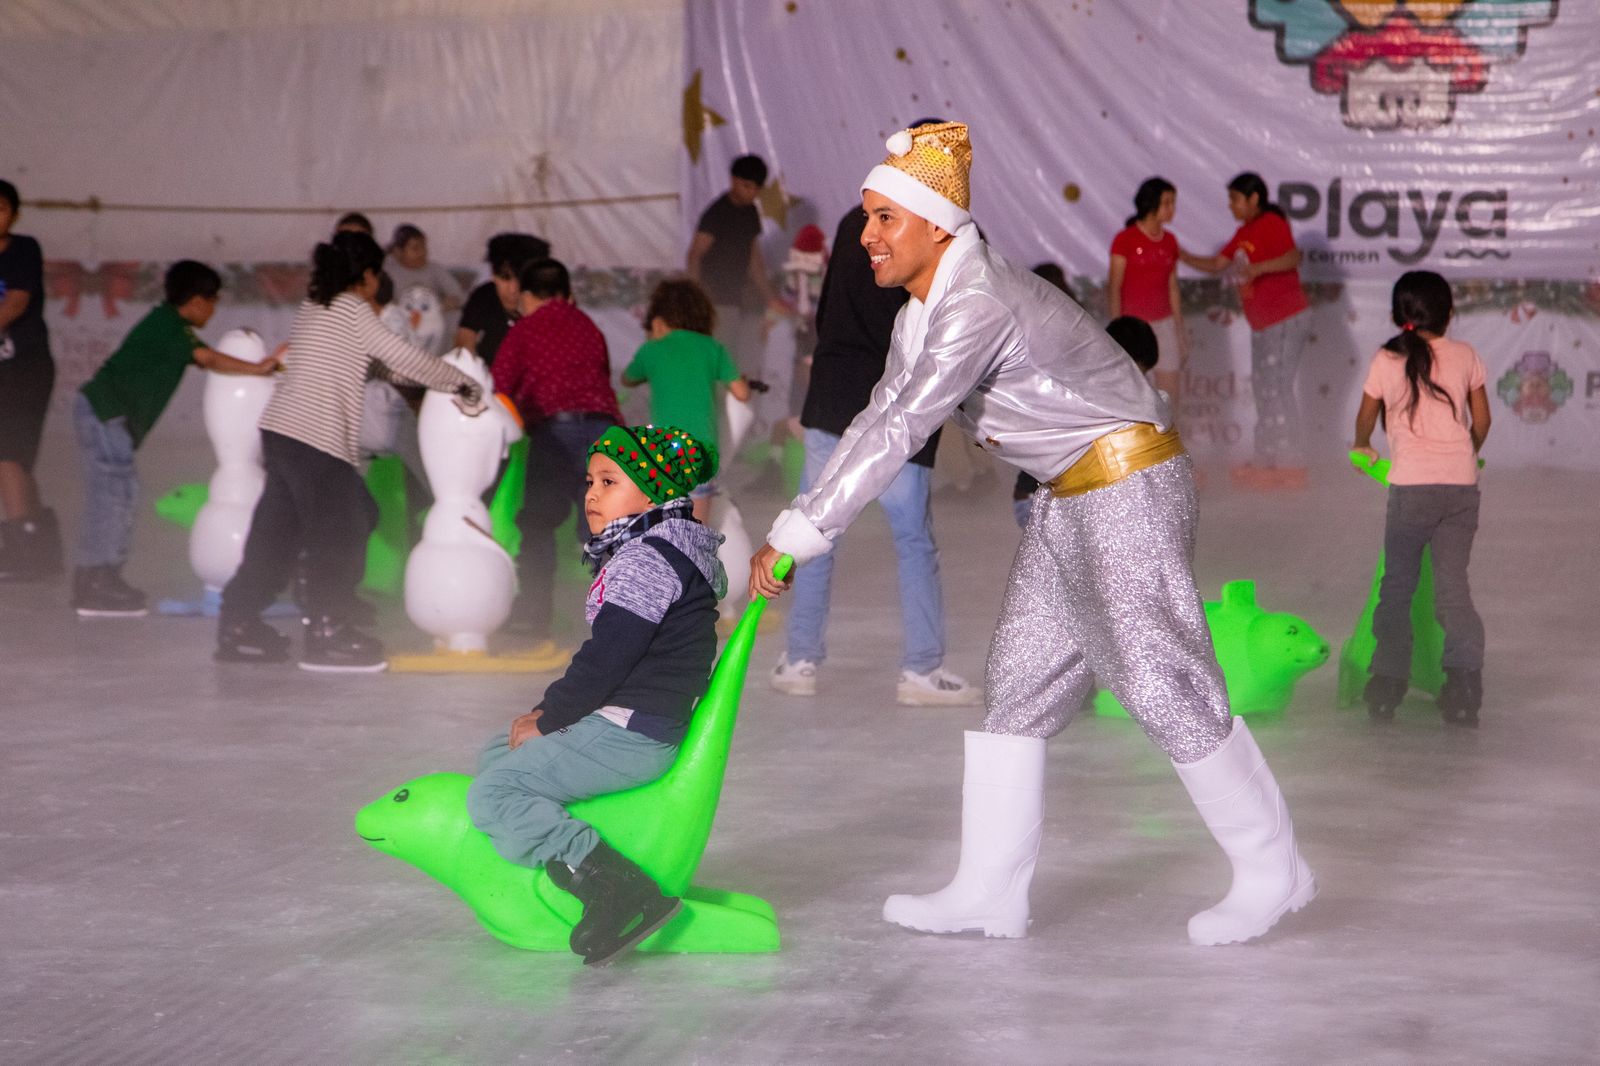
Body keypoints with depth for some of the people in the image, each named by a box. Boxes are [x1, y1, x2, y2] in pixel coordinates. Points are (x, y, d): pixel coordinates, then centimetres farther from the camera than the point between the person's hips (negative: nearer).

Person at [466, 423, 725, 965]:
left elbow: (606, 658, -21)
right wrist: (549, 710, 11)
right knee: (494, 754, 23)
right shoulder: (638, 553, 19)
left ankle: (621, 891, -29)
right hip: (621, 724, 11)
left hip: (630, 736, -11)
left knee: (492, 794, -19)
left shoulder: (649, 560, -17)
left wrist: (546, 722, -9)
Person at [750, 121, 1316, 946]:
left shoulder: (978, 306, -25)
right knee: (1020, 683, 9)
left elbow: (898, 435, -27)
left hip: (1130, 487, -10)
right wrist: (790, 529, 8)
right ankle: (990, 892, 15)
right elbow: (877, 422, 13)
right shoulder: (921, 315, 7)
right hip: (1066, 500, 10)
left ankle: (1272, 873, 9)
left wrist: (800, 536, -25)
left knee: (1162, 682, -6)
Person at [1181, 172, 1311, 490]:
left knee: (1277, 390, -11)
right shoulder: (1244, 232, 16)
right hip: (1262, 326, 10)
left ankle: (1290, 466, -9)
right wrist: (1182, 256, 10)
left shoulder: (1272, 224, -13)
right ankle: (1266, 462, 17)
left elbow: (1293, 257, -28)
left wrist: (1259, 268, -41)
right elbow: (1217, 264, 21)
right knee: (1262, 391, 11)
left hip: (1286, 321, -10)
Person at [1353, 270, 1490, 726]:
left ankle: (1388, 683, 5)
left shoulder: (1386, 360, 1)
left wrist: (1362, 447, 38)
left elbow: (1366, 417, 16)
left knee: (1397, 585, 10)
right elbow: (1482, 419, 14)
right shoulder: (1466, 356, 6)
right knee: (1452, 585, 5)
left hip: (1411, 485, -2)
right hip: (1461, 484, 2)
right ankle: (1464, 678, -10)